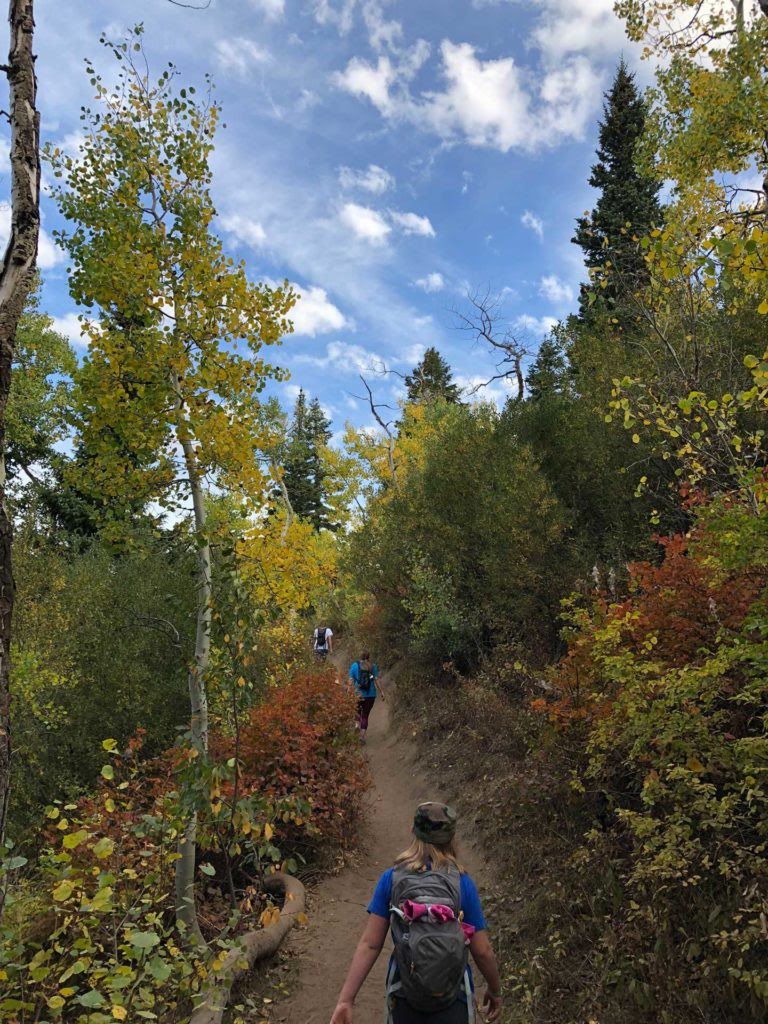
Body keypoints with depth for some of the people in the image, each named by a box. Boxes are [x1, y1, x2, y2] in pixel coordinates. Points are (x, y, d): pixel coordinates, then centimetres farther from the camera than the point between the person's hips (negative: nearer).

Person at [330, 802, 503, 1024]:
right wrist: (495, 990, 8)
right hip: (453, 1002, -2)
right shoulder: (462, 883, -14)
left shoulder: (391, 879, -10)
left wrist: (345, 1000, -11)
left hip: (404, 998, 2)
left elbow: (369, 944, -13)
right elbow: (482, 951, -9)